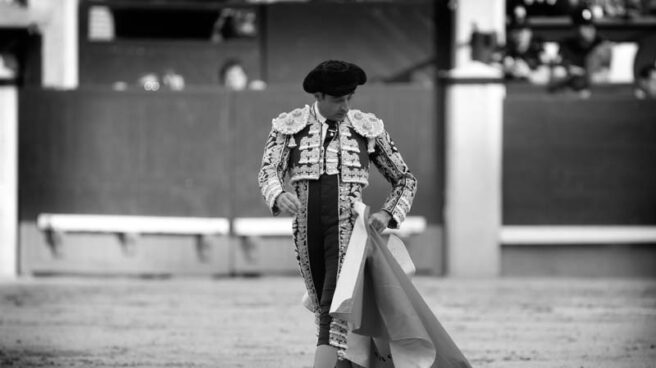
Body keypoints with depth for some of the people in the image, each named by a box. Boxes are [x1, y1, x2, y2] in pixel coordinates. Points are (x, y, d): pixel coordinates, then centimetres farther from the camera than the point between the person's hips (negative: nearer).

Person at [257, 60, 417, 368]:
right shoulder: (289, 127, 4)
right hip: (307, 229, 3)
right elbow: (269, 173, -10)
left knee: (334, 311, -17)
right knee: (324, 309, 11)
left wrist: (388, 215, -7)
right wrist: (280, 197, -34)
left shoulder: (368, 129, 6)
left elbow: (405, 180, 13)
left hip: (348, 229, -3)